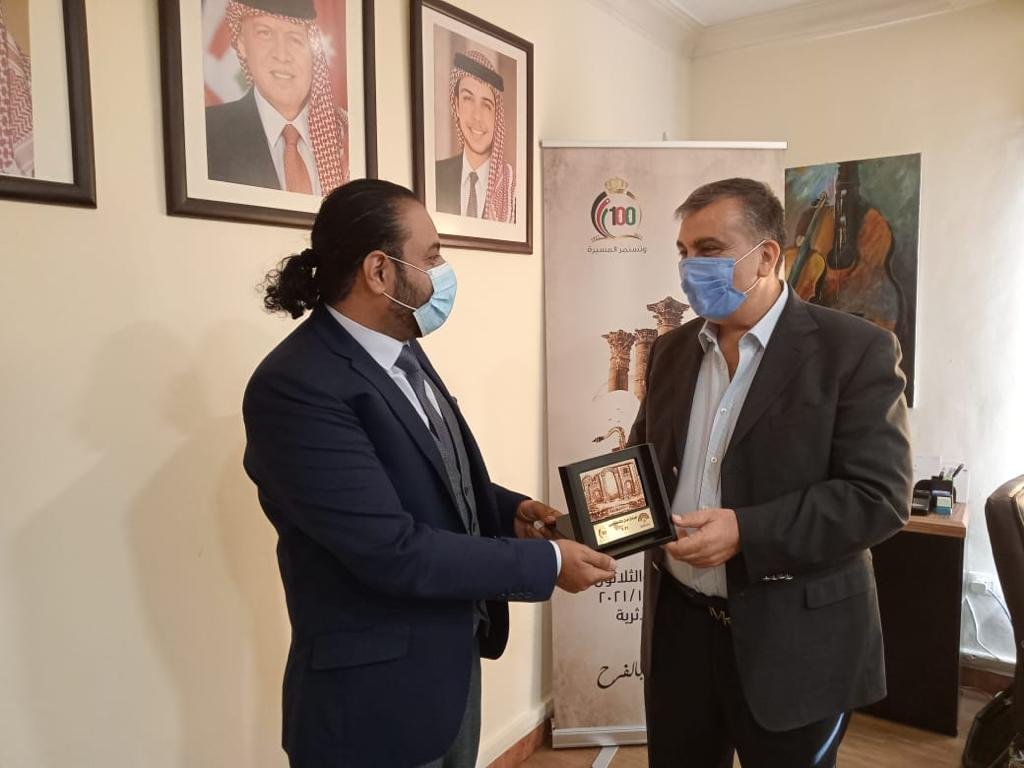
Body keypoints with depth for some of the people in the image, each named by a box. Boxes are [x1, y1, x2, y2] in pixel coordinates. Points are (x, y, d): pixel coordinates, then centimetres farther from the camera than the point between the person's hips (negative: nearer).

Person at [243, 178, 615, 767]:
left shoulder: (401, 350, 3)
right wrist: (546, 562, -20)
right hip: (376, 695, -8)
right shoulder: (297, 387, -25)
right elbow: (392, 551, -28)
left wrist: (510, 510, -2)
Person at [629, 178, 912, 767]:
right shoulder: (673, 350, 7)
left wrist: (746, 531, -25)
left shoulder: (856, 350, -11)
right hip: (679, 621, 5)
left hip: (793, 641, -4)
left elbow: (881, 496, -16)